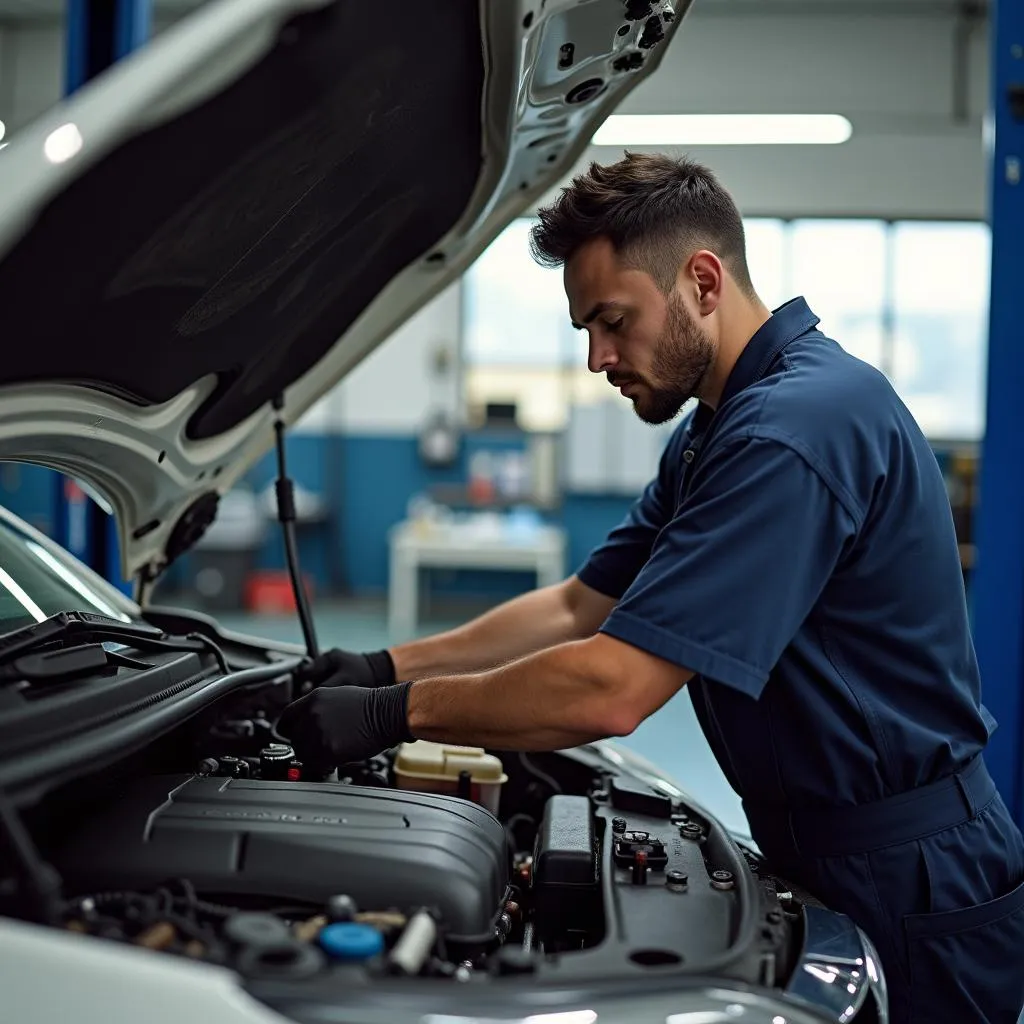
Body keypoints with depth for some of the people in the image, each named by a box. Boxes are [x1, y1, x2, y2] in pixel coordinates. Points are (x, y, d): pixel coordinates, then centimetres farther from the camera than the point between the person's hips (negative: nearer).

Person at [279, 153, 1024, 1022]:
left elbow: (614, 691, -29)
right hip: (825, 862, 10)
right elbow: (581, 607, 12)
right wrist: (391, 668, 2)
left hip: (909, 894, -9)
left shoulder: (799, 423, -25)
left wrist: (397, 714, -20)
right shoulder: (714, 431, 10)